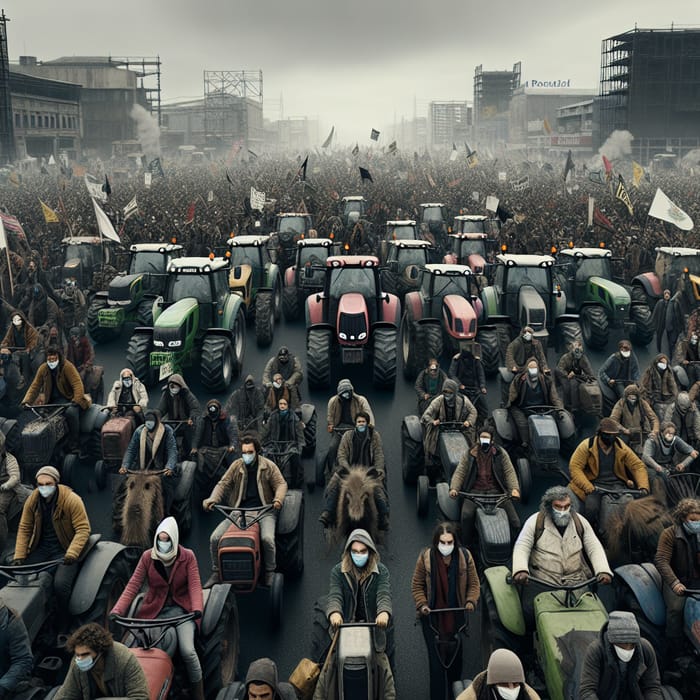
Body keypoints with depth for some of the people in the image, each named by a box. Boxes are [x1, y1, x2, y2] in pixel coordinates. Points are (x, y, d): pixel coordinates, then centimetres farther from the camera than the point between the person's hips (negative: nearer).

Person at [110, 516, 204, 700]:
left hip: (181, 609, -2)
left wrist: (197, 610, -31)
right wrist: (117, 611, -19)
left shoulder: (187, 557, -5)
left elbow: (195, 586, -13)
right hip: (154, 611, 2)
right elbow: (132, 586, -6)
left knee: (188, 651, -23)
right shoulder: (147, 557, -1)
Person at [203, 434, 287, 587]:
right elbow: (223, 484, 6)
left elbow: (281, 484, 1)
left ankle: (270, 573, -8)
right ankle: (216, 573, 7)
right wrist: (212, 500, -12)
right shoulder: (236, 466, 9)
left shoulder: (268, 466, 3)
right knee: (214, 538, -12)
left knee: (267, 539, -32)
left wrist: (278, 499, -21)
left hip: (263, 511, -3)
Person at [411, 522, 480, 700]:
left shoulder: (465, 556, -6)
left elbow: (474, 583, 3)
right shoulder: (426, 557, -10)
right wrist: (422, 604, -14)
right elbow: (417, 585, -1)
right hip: (432, 617, -2)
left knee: (456, 657, 14)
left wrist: (471, 601, -13)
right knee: (436, 659, -5)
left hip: (456, 617, 2)